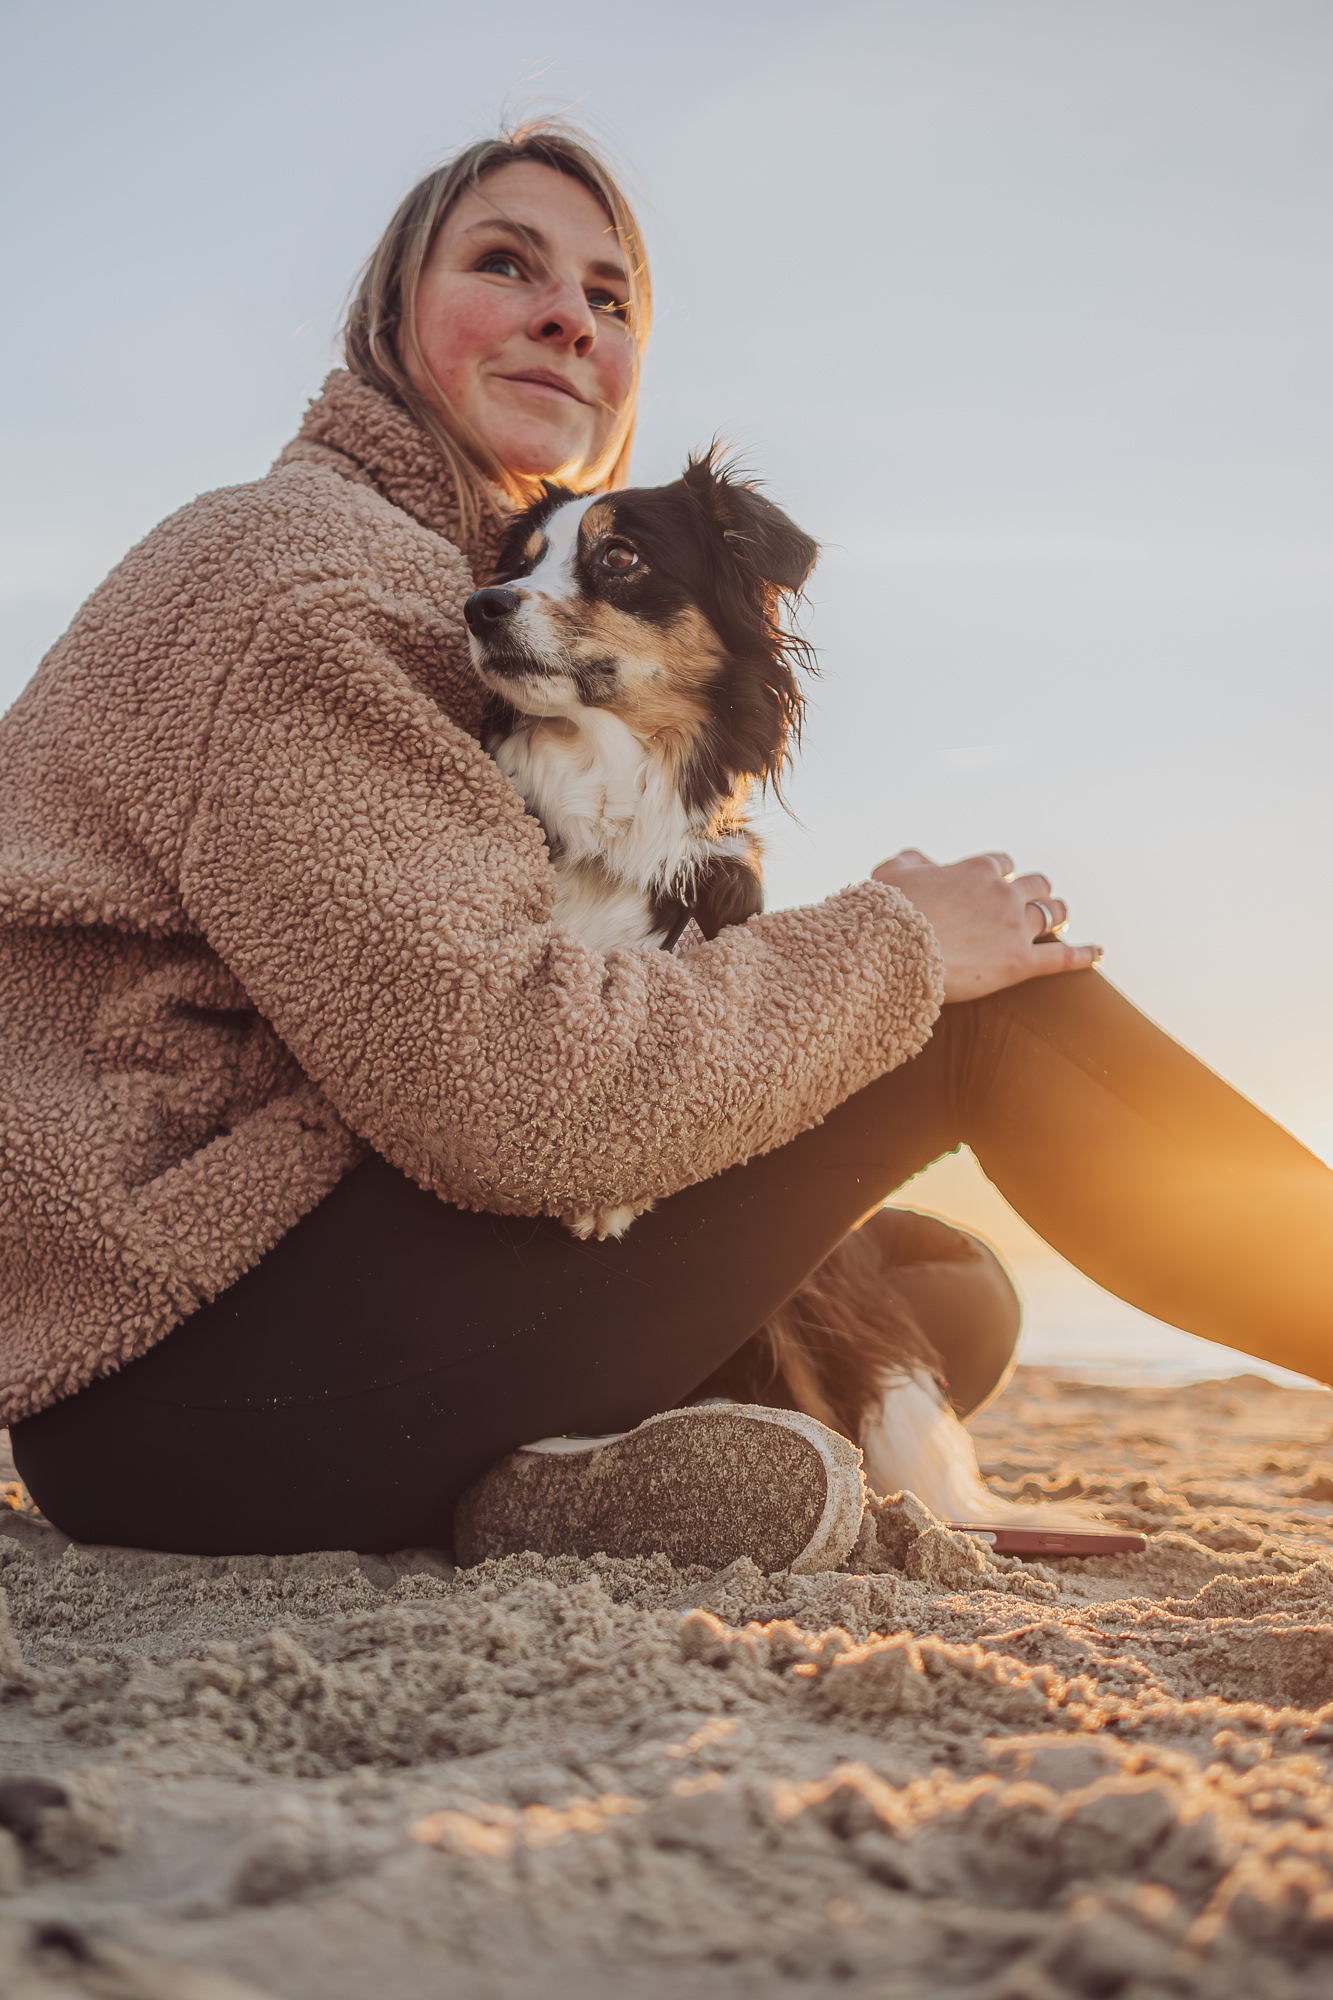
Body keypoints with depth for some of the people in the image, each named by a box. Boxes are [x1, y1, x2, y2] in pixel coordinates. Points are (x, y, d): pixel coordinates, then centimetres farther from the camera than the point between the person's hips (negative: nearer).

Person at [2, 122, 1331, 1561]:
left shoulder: (452, 593, 24)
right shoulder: (293, 560, -9)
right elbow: (499, 1085, -22)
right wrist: (896, 947, -9)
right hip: (194, 1371, -10)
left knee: (946, 1294, 8)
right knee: (976, 1008, -9)